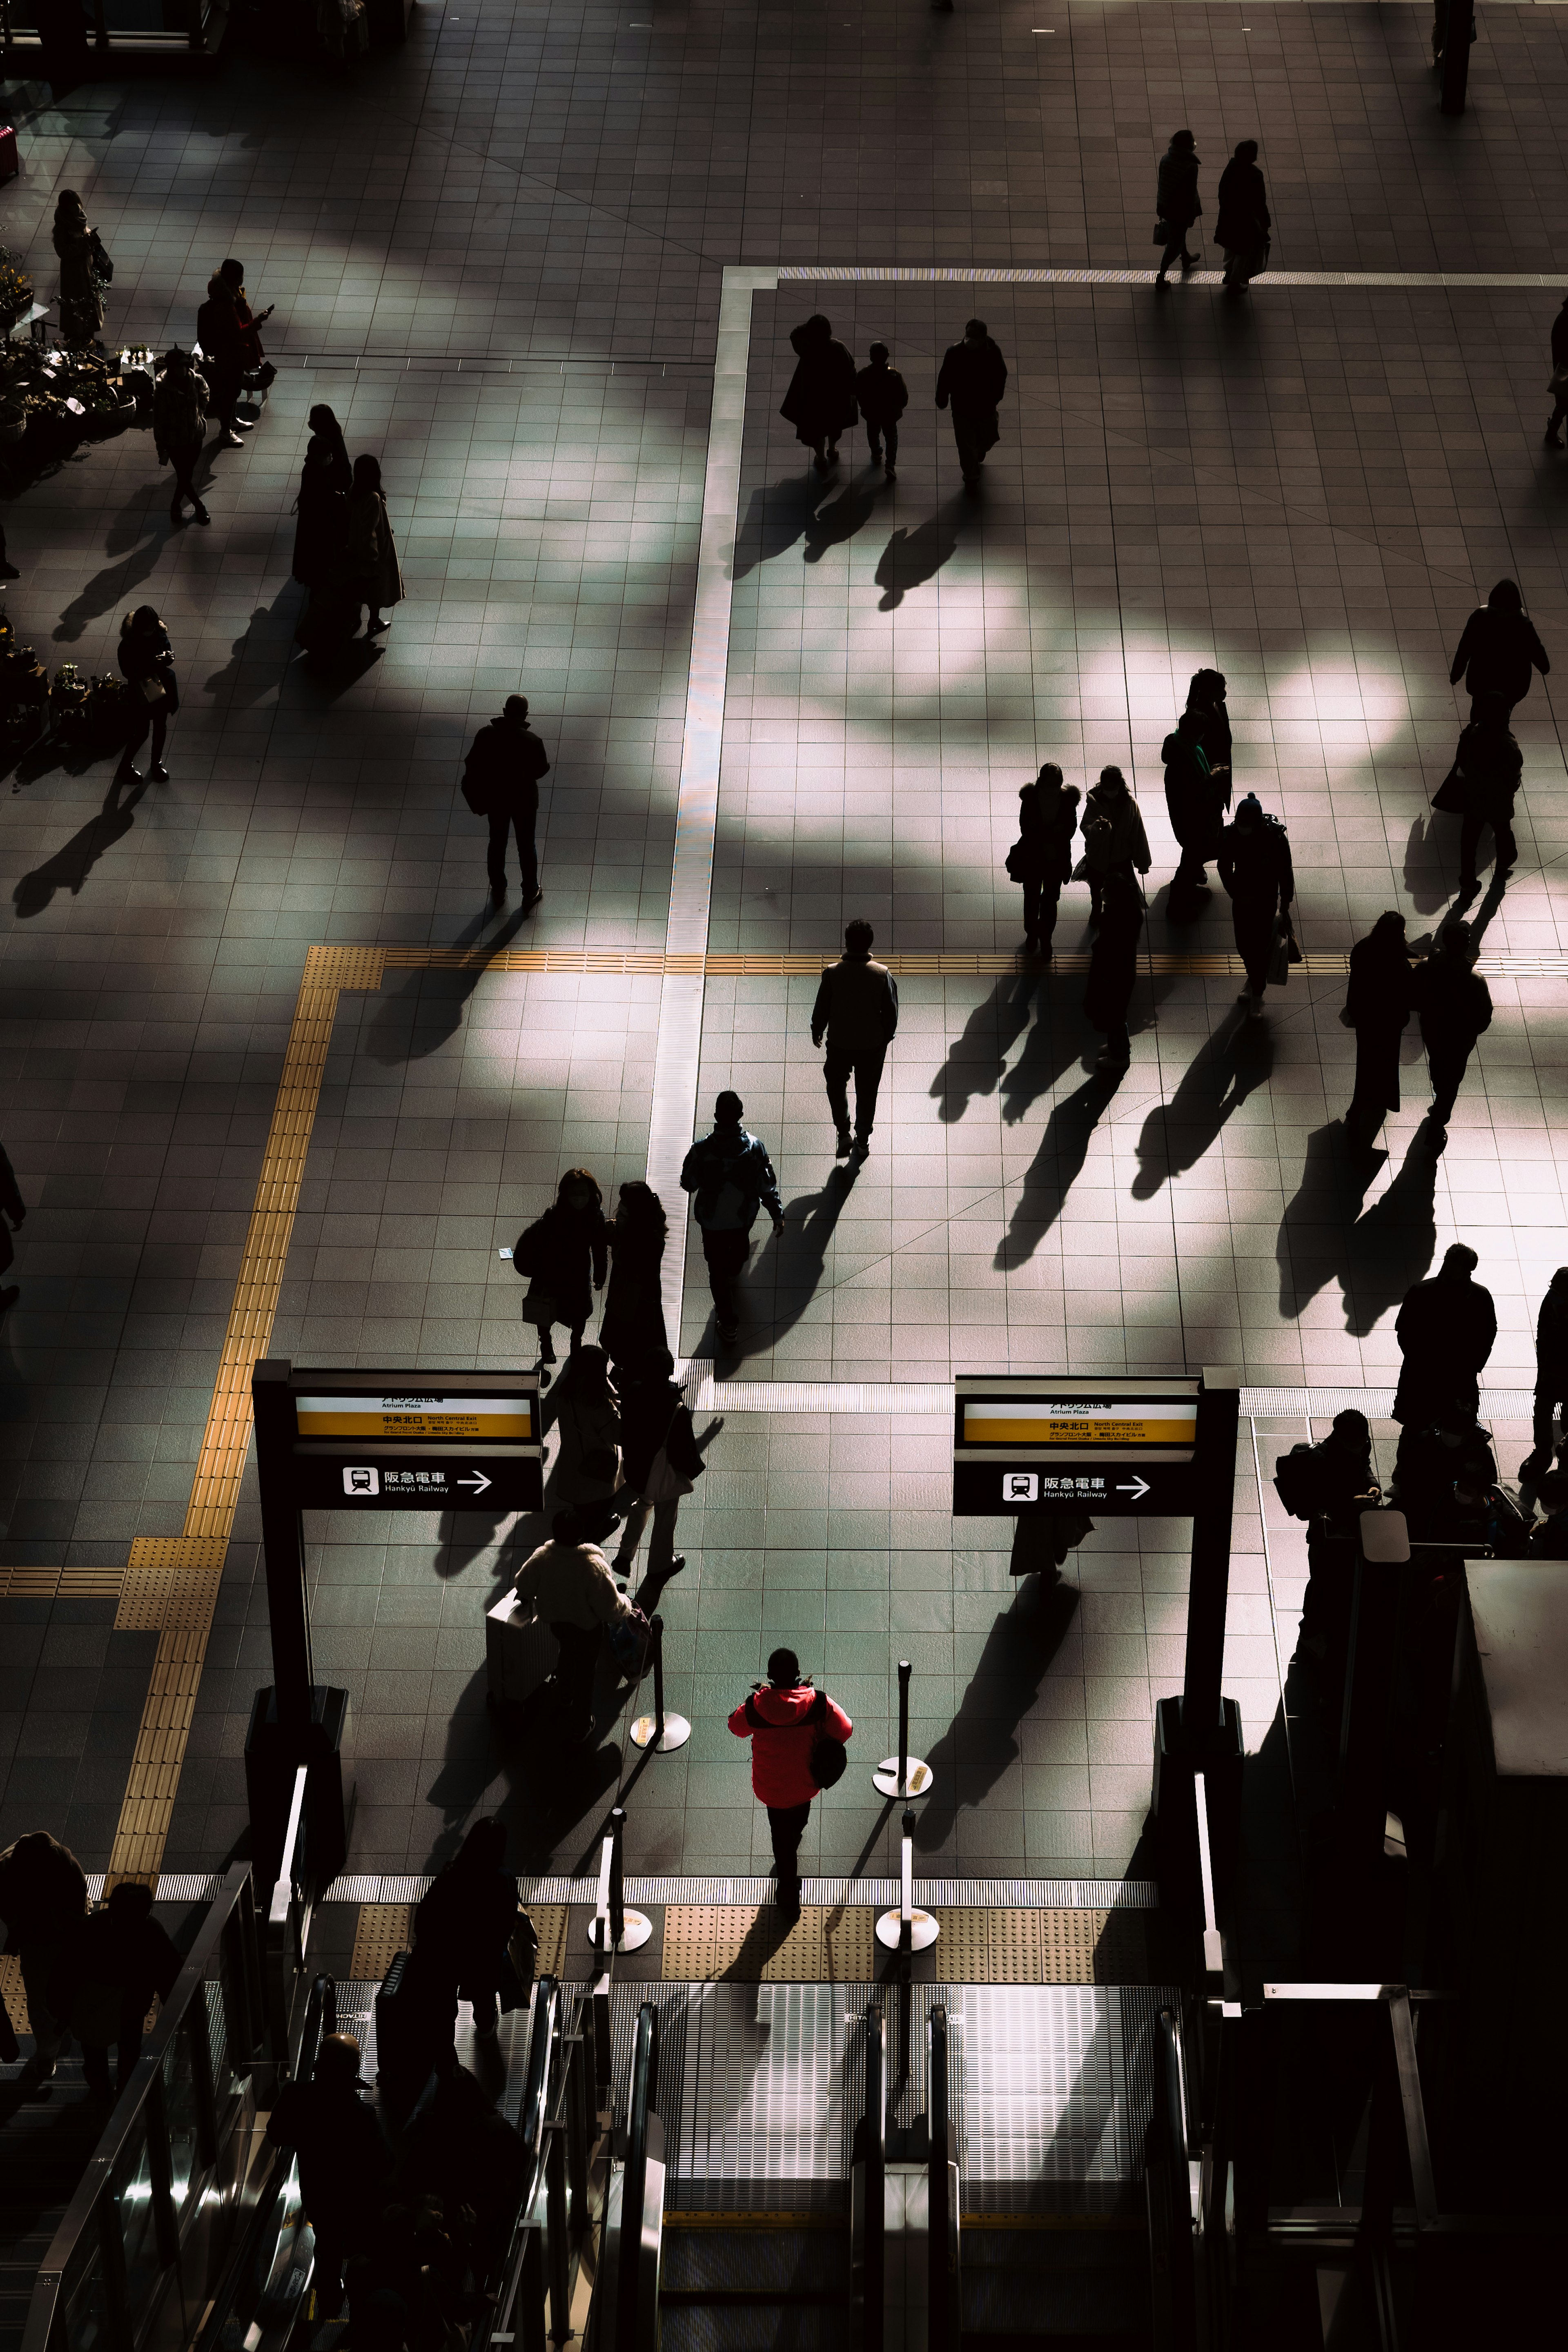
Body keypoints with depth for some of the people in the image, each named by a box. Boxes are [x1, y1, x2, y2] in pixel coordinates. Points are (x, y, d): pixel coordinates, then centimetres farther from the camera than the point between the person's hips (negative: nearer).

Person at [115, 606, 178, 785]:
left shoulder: (159, 634, -12)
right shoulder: (128, 645, -25)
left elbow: (168, 650, 3)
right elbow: (128, 672, -23)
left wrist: (168, 657, -23)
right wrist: (151, 665, -34)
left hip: (162, 687, 5)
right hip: (141, 692, -5)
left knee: (161, 727, 21)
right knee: (141, 733, 6)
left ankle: (156, 763, 44)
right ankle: (125, 767, 29)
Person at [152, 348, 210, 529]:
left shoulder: (197, 381, -14)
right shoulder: (162, 390, -25)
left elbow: (204, 394, 13)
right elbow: (159, 421, -16)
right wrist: (162, 449, -11)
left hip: (195, 437, 4)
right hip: (175, 441, -4)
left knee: (186, 475, 18)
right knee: (184, 478, 6)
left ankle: (175, 507, 41)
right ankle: (199, 507, 32)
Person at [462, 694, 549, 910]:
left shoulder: (485, 736, -18)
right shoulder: (532, 742, -26)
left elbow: (472, 765, -9)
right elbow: (541, 770, -13)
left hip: (495, 798, 2)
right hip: (524, 800, -2)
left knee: (497, 844, 22)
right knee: (526, 847, 17)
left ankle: (498, 892, 38)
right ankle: (530, 894, 30)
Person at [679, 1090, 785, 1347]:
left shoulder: (702, 1149, -28)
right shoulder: (755, 1147, -24)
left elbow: (688, 1184, -12)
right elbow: (767, 1186, -14)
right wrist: (778, 1213, 1)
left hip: (712, 1219, -2)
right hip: (744, 1216, 3)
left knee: (717, 1268, 16)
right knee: (739, 1248, 35)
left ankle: (728, 1321, 24)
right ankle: (733, 1274, 67)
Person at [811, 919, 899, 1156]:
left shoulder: (832, 973, -21)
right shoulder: (883, 974, -19)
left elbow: (821, 1009, -9)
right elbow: (891, 1012, -8)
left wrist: (817, 1031, 11)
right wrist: (886, 1037, 11)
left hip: (839, 1043, -1)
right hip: (873, 1043, 1)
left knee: (836, 1085, 26)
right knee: (867, 1093, 19)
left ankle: (844, 1134, 25)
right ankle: (862, 1142, 30)